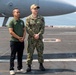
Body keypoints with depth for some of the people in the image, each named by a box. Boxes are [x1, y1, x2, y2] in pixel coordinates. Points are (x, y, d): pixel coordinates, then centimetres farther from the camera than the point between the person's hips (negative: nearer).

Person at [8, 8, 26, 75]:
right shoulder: (12, 22, -5)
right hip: (14, 41, -5)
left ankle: (20, 68, 21)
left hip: (21, 41, 6)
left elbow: (24, 30, 11)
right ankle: (11, 69, 2)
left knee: (20, 56, 11)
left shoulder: (22, 21, 13)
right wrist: (18, 38, -13)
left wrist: (23, 37, -6)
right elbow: (11, 32, -12)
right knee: (13, 56, -3)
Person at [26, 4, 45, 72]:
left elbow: (43, 28, -1)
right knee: (30, 52, 0)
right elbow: (27, 28, -7)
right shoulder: (28, 18, 0)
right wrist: (34, 35, -13)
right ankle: (29, 66, 7)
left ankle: (41, 65, 17)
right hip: (31, 38, -2)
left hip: (39, 38, 2)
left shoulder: (41, 18, 5)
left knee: (40, 51, 6)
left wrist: (38, 34, -15)